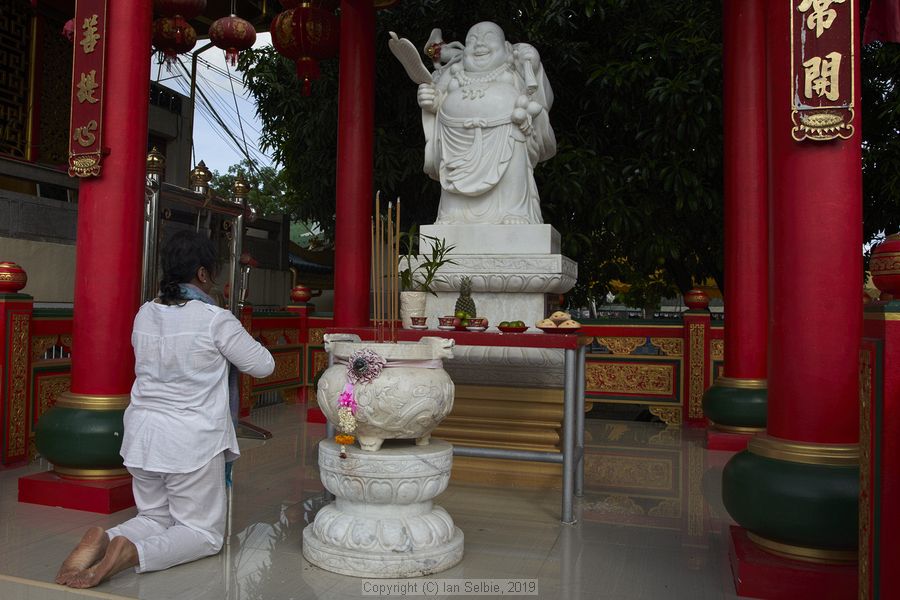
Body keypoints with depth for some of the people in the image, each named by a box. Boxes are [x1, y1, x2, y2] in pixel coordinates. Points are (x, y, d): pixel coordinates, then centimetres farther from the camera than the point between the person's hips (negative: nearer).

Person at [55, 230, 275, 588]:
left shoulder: (144, 314, 3)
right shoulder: (216, 320, -14)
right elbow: (263, 365, -4)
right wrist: (235, 339, 14)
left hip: (143, 435, 6)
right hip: (192, 441, -6)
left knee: (154, 517, 23)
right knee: (204, 531, 9)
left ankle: (104, 540, -7)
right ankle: (131, 552, -16)